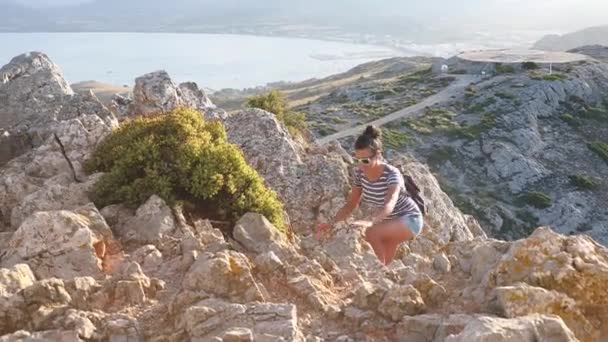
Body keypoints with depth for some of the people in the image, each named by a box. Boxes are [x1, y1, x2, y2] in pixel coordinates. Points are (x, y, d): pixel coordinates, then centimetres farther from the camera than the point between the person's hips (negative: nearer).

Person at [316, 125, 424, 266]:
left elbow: (389, 205, -49)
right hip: (389, 222, 7)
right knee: (384, 264, 11)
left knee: (371, 233, -30)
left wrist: (370, 222, -68)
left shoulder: (392, 174, -32)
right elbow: (351, 204, -6)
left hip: (410, 220, -7)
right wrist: (332, 222, -21)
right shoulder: (360, 172, -14)